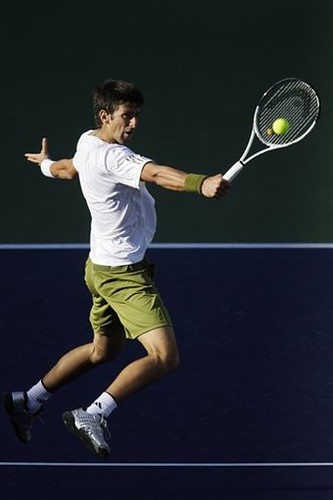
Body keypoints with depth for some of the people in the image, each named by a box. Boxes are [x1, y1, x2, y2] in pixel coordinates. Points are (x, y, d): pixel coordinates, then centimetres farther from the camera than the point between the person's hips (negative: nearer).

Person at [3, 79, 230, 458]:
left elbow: (69, 169, 28)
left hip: (103, 267, 11)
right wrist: (202, 184, -60)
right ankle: (94, 414, -13)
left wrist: (45, 164, 52)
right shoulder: (111, 157, -25)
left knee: (103, 350, 27)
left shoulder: (87, 141, 5)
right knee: (164, 357, -17)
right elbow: (156, 174, -44)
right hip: (124, 274, -11)